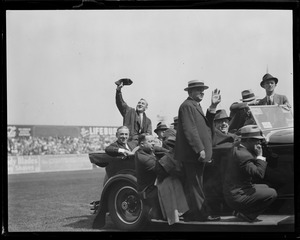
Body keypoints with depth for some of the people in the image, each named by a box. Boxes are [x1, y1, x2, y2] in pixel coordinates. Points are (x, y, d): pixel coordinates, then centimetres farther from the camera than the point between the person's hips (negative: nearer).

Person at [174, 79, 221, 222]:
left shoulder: (196, 106, 19)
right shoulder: (187, 106, -13)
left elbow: (205, 124, 11)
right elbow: (190, 130, -20)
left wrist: (212, 107, 3)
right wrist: (200, 149, -24)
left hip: (198, 154, 10)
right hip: (192, 153, -10)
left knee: (195, 184, 13)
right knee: (195, 184, -6)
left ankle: (195, 213, 20)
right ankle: (201, 213, -3)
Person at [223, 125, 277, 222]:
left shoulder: (236, 149, 9)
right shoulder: (243, 155, -23)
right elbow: (259, 173, -27)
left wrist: (256, 155, 2)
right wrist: (260, 156, -16)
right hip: (237, 198, -10)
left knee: (265, 187, 27)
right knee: (272, 194, -10)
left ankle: (243, 212, 14)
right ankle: (246, 215, -6)